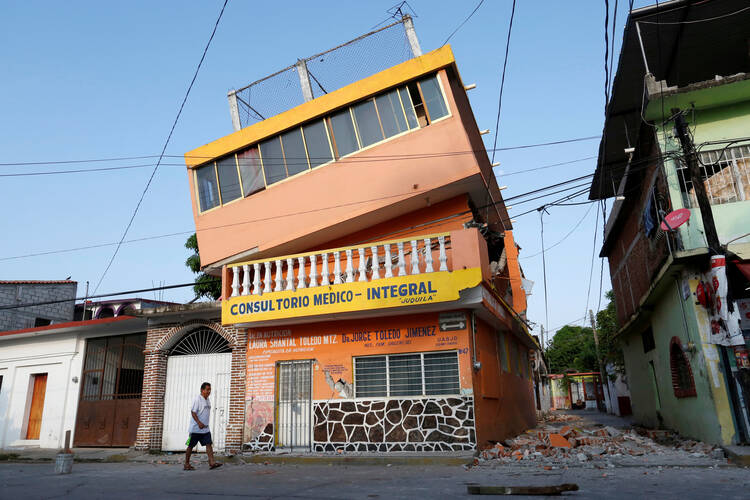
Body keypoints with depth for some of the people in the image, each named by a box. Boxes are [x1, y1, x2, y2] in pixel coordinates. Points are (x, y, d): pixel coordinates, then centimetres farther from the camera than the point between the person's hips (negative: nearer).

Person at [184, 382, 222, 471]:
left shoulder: (207, 401, 14)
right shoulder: (197, 399, -11)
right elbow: (193, 412, -17)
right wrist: (199, 423, -25)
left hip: (205, 428, 7)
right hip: (196, 428, -7)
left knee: (209, 444, -4)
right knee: (191, 446, 4)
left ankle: (212, 462, -10)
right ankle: (187, 464, 15)